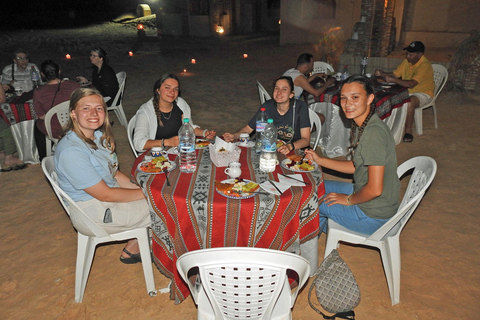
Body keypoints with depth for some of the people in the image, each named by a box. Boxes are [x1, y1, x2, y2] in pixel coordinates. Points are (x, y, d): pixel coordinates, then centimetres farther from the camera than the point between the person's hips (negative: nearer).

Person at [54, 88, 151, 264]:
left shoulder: (99, 136, 2)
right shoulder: (71, 151, -27)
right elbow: (105, 195, -24)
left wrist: (142, 187, -5)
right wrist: (145, 193, -17)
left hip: (111, 193, 9)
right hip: (95, 213, -9)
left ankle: (133, 248, 18)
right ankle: (131, 251, 19)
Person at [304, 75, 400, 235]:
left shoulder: (374, 133, -30)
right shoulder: (362, 126, 1)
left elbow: (375, 189, -30)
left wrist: (349, 200, -13)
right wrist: (319, 160, 8)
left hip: (374, 214, -9)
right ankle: (323, 228, 45)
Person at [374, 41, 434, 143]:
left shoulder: (425, 66, -22)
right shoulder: (407, 61, 3)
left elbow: (411, 84, -33)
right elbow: (394, 75, 5)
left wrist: (393, 80, -37)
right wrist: (382, 74, -14)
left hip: (423, 93, -7)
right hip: (407, 91, 7)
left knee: (409, 102, -38)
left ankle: (408, 131, -23)